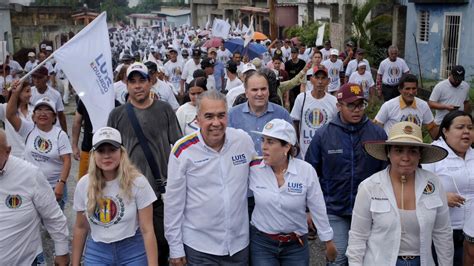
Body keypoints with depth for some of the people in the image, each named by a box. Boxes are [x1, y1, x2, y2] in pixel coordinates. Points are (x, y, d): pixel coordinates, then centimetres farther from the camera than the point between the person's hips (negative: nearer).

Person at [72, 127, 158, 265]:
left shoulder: (137, 182, -15)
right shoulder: (83, 184, -5)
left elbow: (147, 230, -14)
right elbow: (80, 227, 6)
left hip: (133, 251, -2)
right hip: (96, 252, 2)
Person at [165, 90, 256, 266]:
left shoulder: (244, 140, -6)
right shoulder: (183, 150, -13)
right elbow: (174, 202, -7)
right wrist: (175, 247, -5)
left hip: (239, 242, 3)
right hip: (199, 246, -2)